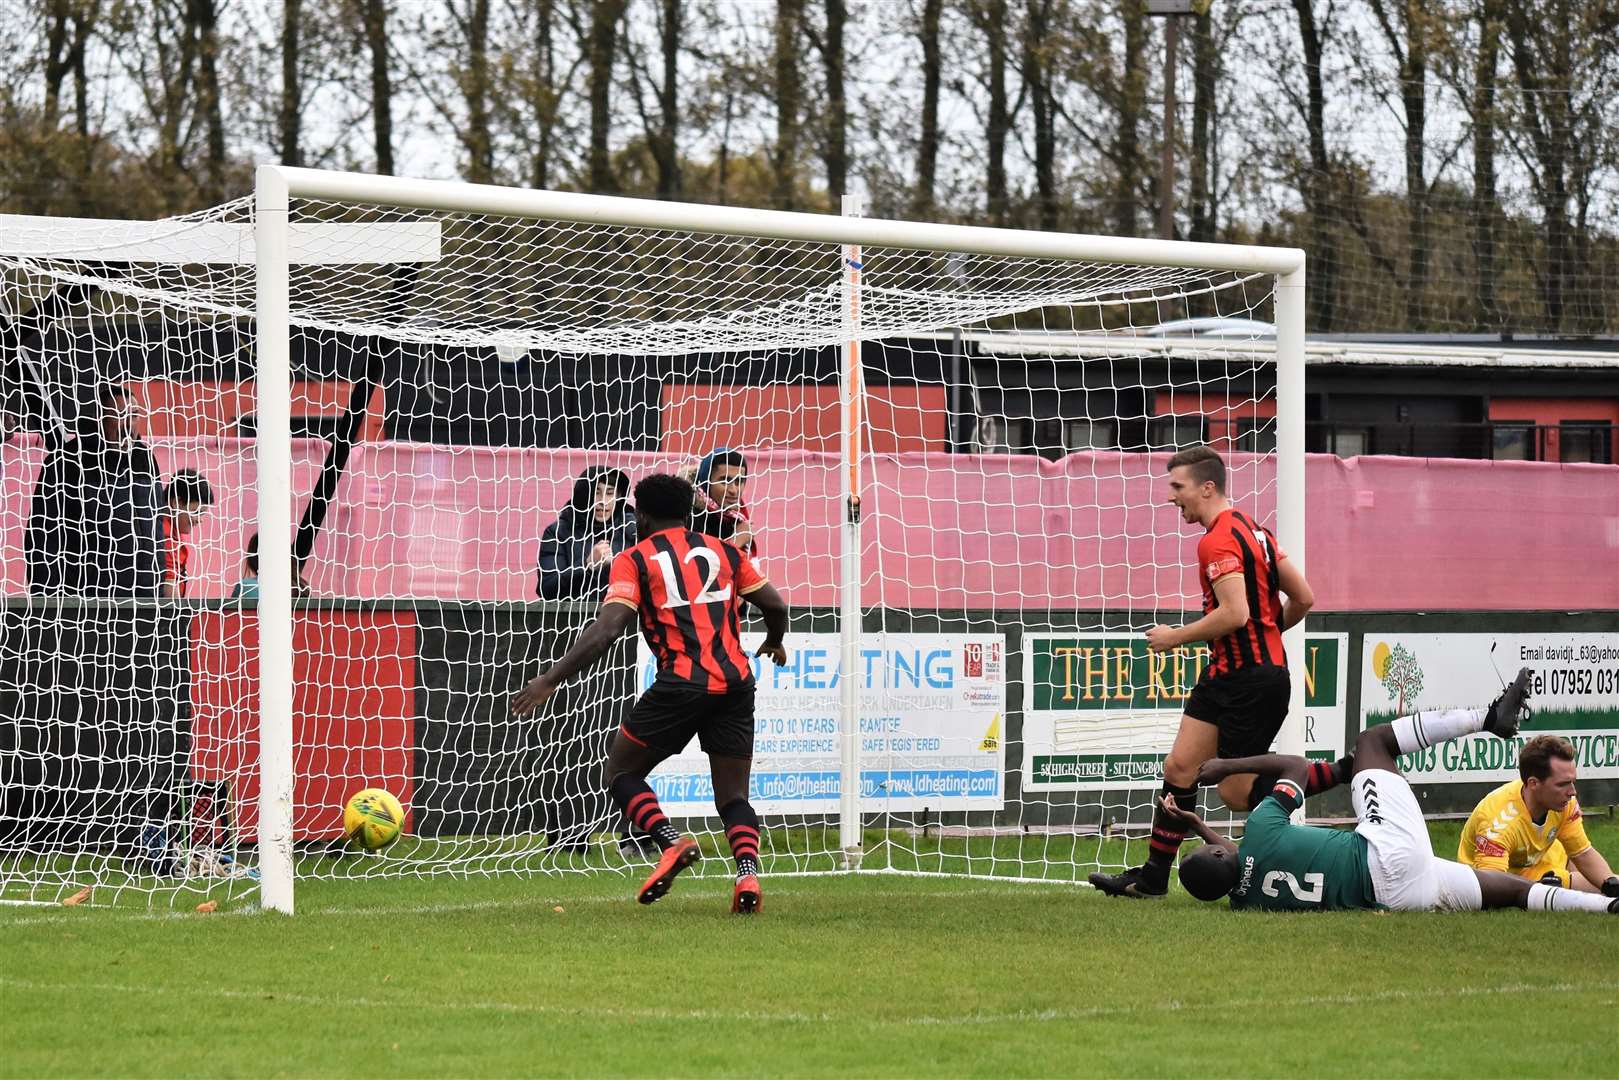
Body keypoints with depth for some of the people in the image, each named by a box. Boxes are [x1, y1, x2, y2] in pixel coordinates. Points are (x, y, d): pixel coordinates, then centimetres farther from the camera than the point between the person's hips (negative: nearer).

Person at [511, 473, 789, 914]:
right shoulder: (723, 551, 17)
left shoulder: (635, 560, 5)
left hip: (681, 683, -4)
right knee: (733, 796, 10)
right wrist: (774, 643, 41)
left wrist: (551, 680, -6)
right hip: (735, 682, 4)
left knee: (620, 774, 13)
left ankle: (672, 843, -11)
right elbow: (775, 605, 18)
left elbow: (605, 630, -7)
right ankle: (748, 874, -16)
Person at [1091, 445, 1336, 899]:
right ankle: (1152, 878, 10)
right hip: (1226, 674, 10)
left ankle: (1343, 772, 4)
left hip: (1250, 681, -10)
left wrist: (1175, 637, -15)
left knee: (1238, 792, -1)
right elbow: (1302, 597, 13)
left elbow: (1234, 613, -28)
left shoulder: (1219, 541, -18)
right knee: (1179, 767, 7)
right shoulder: (1252, 530, 12)